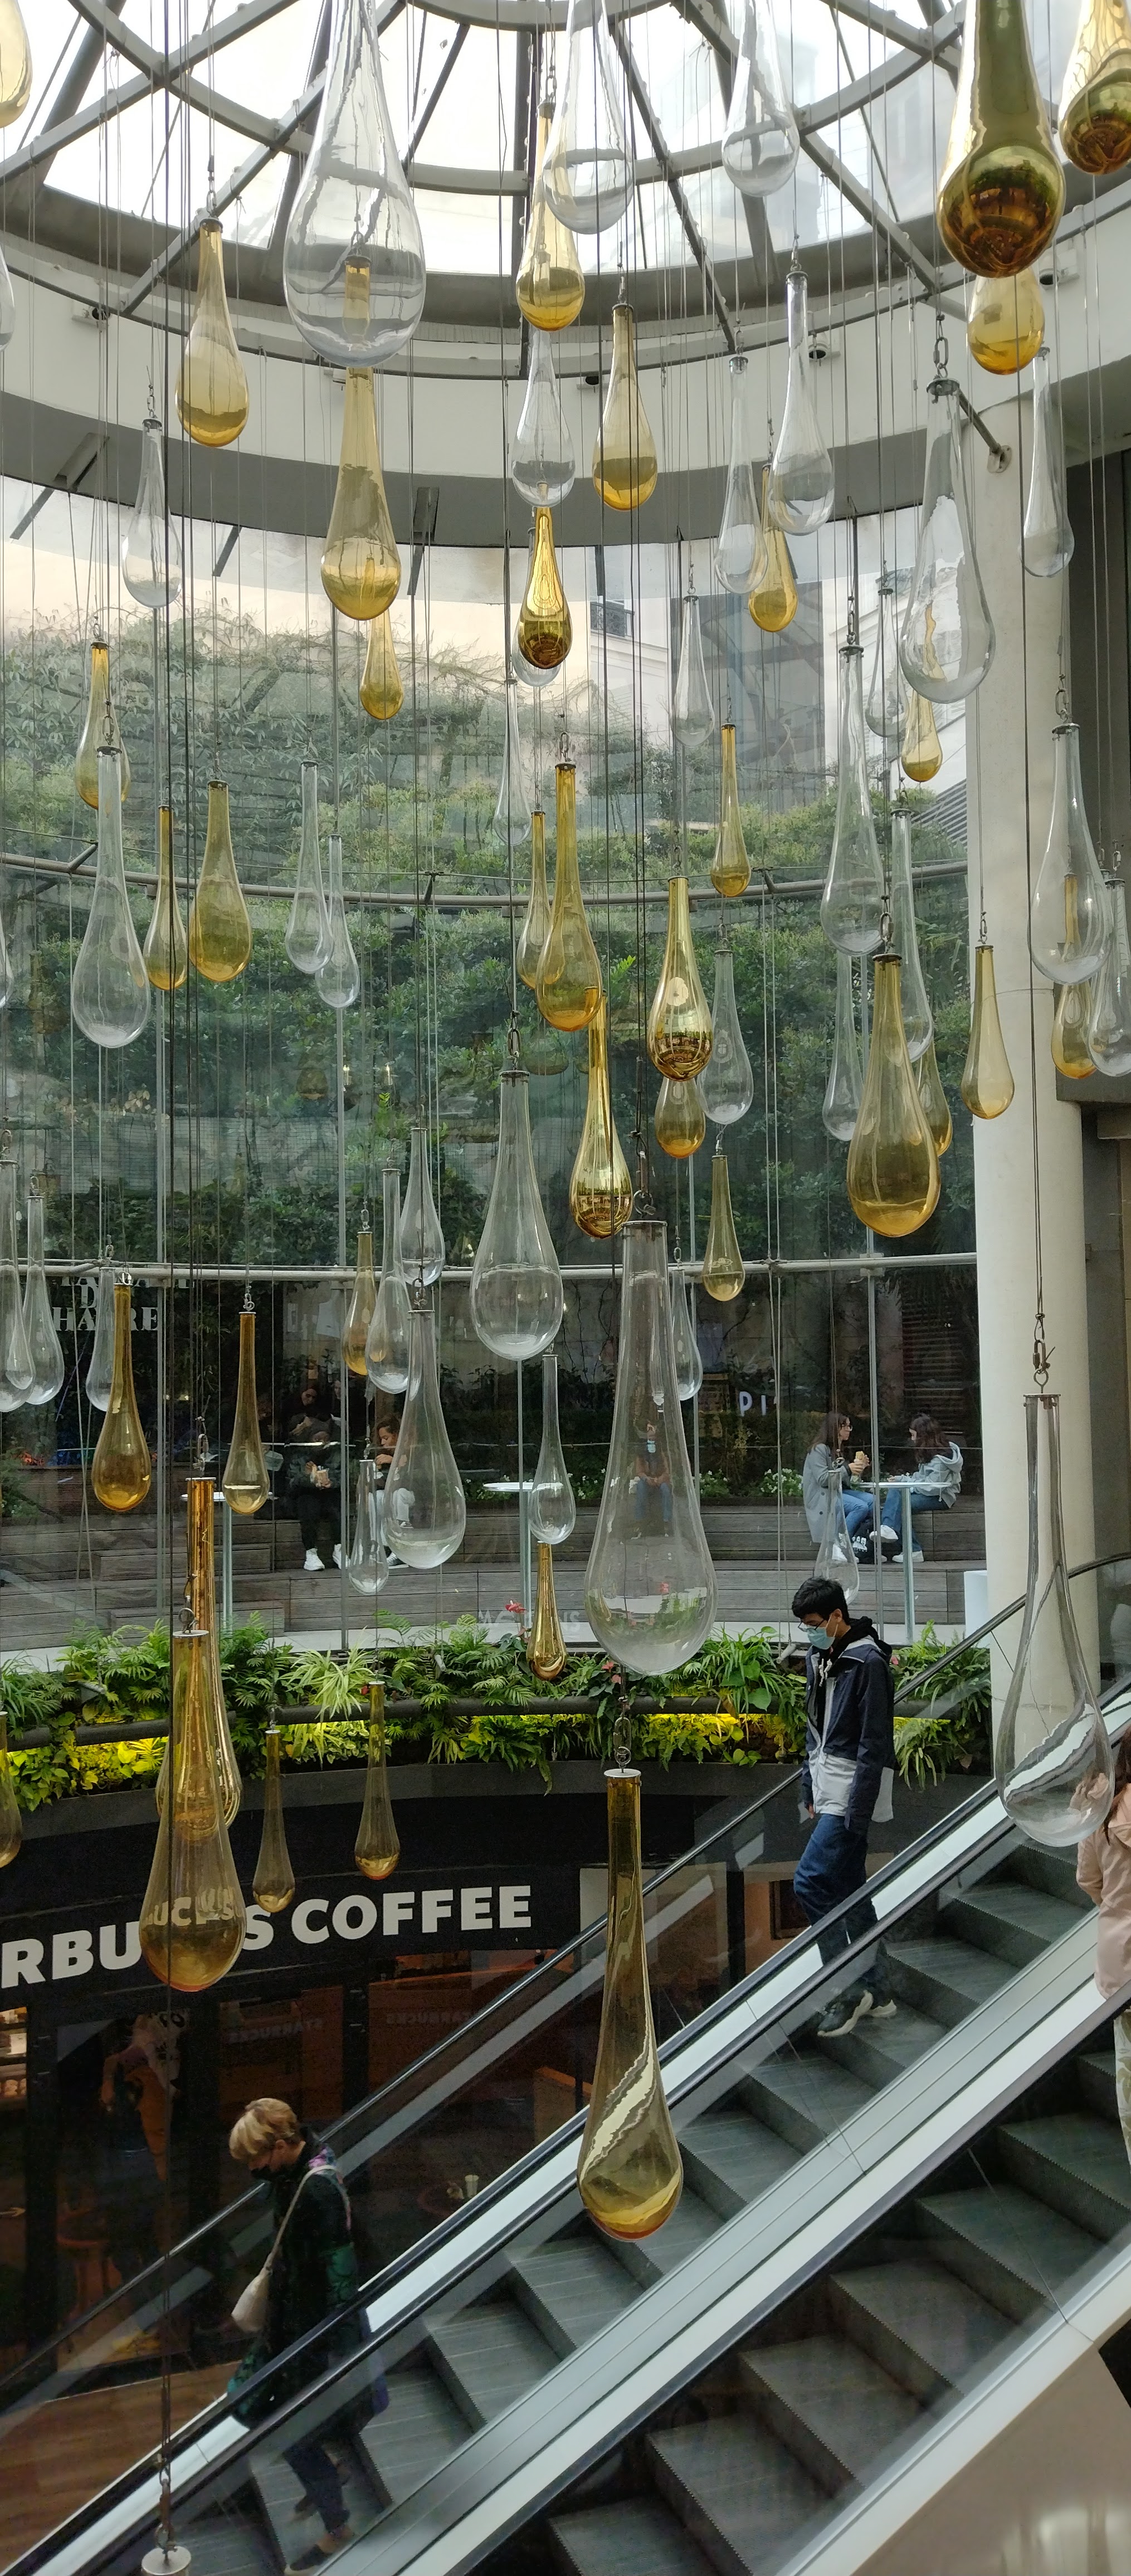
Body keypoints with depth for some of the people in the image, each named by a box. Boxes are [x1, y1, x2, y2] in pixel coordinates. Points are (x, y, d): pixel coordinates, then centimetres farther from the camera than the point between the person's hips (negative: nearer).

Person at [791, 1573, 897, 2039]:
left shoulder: (868, 1662, -16)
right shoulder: (819, 1657, 11)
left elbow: (874, 1746, -18)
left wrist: (858, 1812, -19)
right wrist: (810, 1789, 16)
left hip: (853, 1791, -9)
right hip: (828, 1789, 9)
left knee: (809, 1881, -13)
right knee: (848, 1887, 13)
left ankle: (850, 1989, -4)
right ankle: (878, 1991, 23)